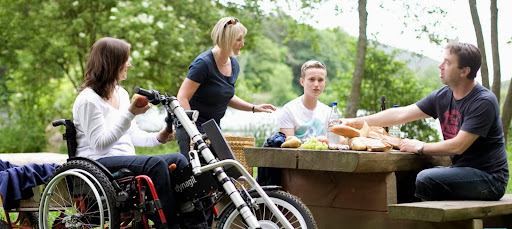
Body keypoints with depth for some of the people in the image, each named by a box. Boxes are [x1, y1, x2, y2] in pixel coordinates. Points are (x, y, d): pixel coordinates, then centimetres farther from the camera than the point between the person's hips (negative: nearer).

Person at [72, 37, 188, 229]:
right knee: (156, 164, -31)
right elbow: (100, 143, -18)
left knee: (178, 160, -13)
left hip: (125, 159, 8)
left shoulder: (122, 93, 18)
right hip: (99, 163, -8)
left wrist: (158, 138, 0)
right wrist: (129, 114, -23)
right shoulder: (88, 99, -10)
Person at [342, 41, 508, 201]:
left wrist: (419, 147, -12)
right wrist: (356, 122, 5)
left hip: (489, 178, -8)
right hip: (460, 170, 8)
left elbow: (458, 146, -23)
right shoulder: (442, 96, 6)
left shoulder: (484, 102, -17)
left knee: (426, 179, -27)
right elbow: (401, 114, 7)